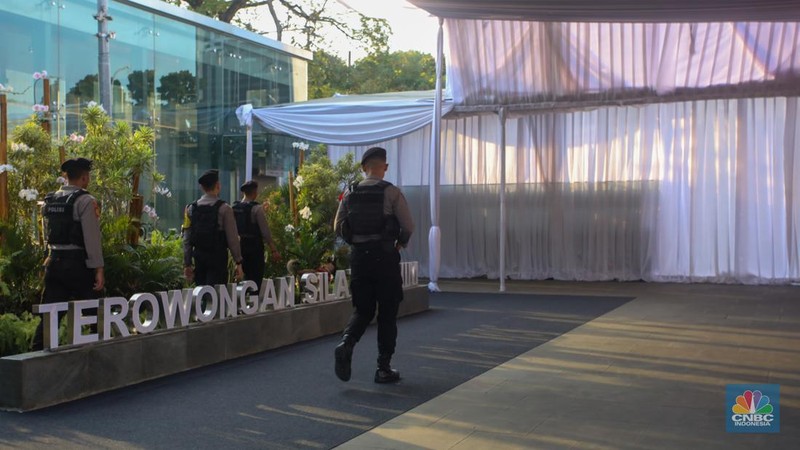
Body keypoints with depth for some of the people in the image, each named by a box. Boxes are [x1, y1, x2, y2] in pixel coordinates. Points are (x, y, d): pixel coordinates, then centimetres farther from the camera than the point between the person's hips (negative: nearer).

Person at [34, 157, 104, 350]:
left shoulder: (50, 201, 10)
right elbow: (92, 238, -15)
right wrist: (99, 269, -14)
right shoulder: (85, 201, -11)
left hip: (54, 262, 6)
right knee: (93, 313, 8)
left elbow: (48, 234, 14)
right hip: (78, 265, -6)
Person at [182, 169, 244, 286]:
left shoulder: (191, 208, 4)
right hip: (218, 259, -5)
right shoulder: (224, 208, -9)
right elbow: (233, 239, -10)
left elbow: (186, 240, 5)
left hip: (199, 258, 5)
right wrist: (238, 262, -3)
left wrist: (187, 264, 10)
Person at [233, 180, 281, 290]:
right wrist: (274, 250, -13)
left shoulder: (235, 207, 4)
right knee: (256, 278, 0)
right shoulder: (256, 208, -15)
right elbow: (265, 231, -16)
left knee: (247, 277, 19)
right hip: (255, 248, -6)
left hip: (241, 247, 6)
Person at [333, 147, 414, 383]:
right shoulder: (391, 192, -6)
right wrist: (401, 242, 13)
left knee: (362, 310, 14)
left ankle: (346, 343, -15)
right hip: (385, 257, -3)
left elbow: (338, 228, 7)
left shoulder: (350, 194, 4)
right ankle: (384, 368, 11)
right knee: (387, 314, 8)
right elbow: (408, 226, -7)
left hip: (359, 257, 3)